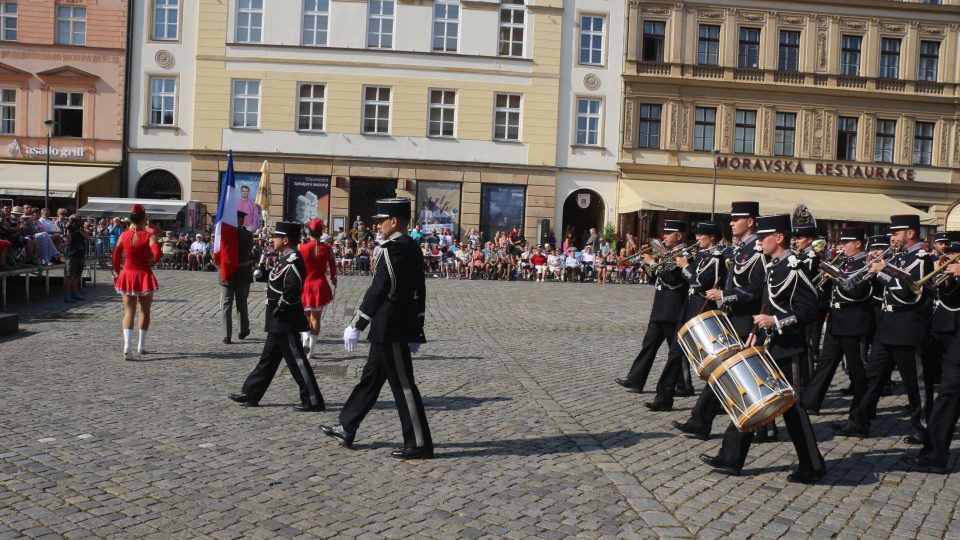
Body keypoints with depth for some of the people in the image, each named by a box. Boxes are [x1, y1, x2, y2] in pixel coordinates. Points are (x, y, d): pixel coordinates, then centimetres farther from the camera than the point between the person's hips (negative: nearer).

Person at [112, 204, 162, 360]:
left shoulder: (123, 235, 1)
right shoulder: (149, 236, -10)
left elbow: (116, 256, 9)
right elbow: (157, 254, -24)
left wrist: (116, 271, 25)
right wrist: (152, 262, -3)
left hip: (127, 275, 2)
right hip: (144, 276, -2)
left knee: (129, 312, 2)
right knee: (144, 311, 15)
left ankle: (127, 346, -17)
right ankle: (141, 346, 22)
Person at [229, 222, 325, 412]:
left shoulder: (293, 260, -19)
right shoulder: (286, 258, 12)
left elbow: (292, 289, -28)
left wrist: (280, 309, -20)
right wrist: (261, 274, 5)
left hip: (285, 321, -10)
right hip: (279, 321, 10)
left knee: (297, 361, -4)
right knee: (268, 358, 17)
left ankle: (313, 401, 4)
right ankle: (250, 394, 26)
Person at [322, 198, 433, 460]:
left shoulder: (393, 248, -17)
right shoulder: (413, 247, 12)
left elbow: (379, 290, -21)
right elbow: (420, 292, 15)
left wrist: (355, 325, -16)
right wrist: (416, 332, 19)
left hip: (390, 329, -10)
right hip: (393, 328, 10)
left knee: (403, 384, -3)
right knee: (371, 378, 17)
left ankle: (419, 444, 5)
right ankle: (346, 429, 28)